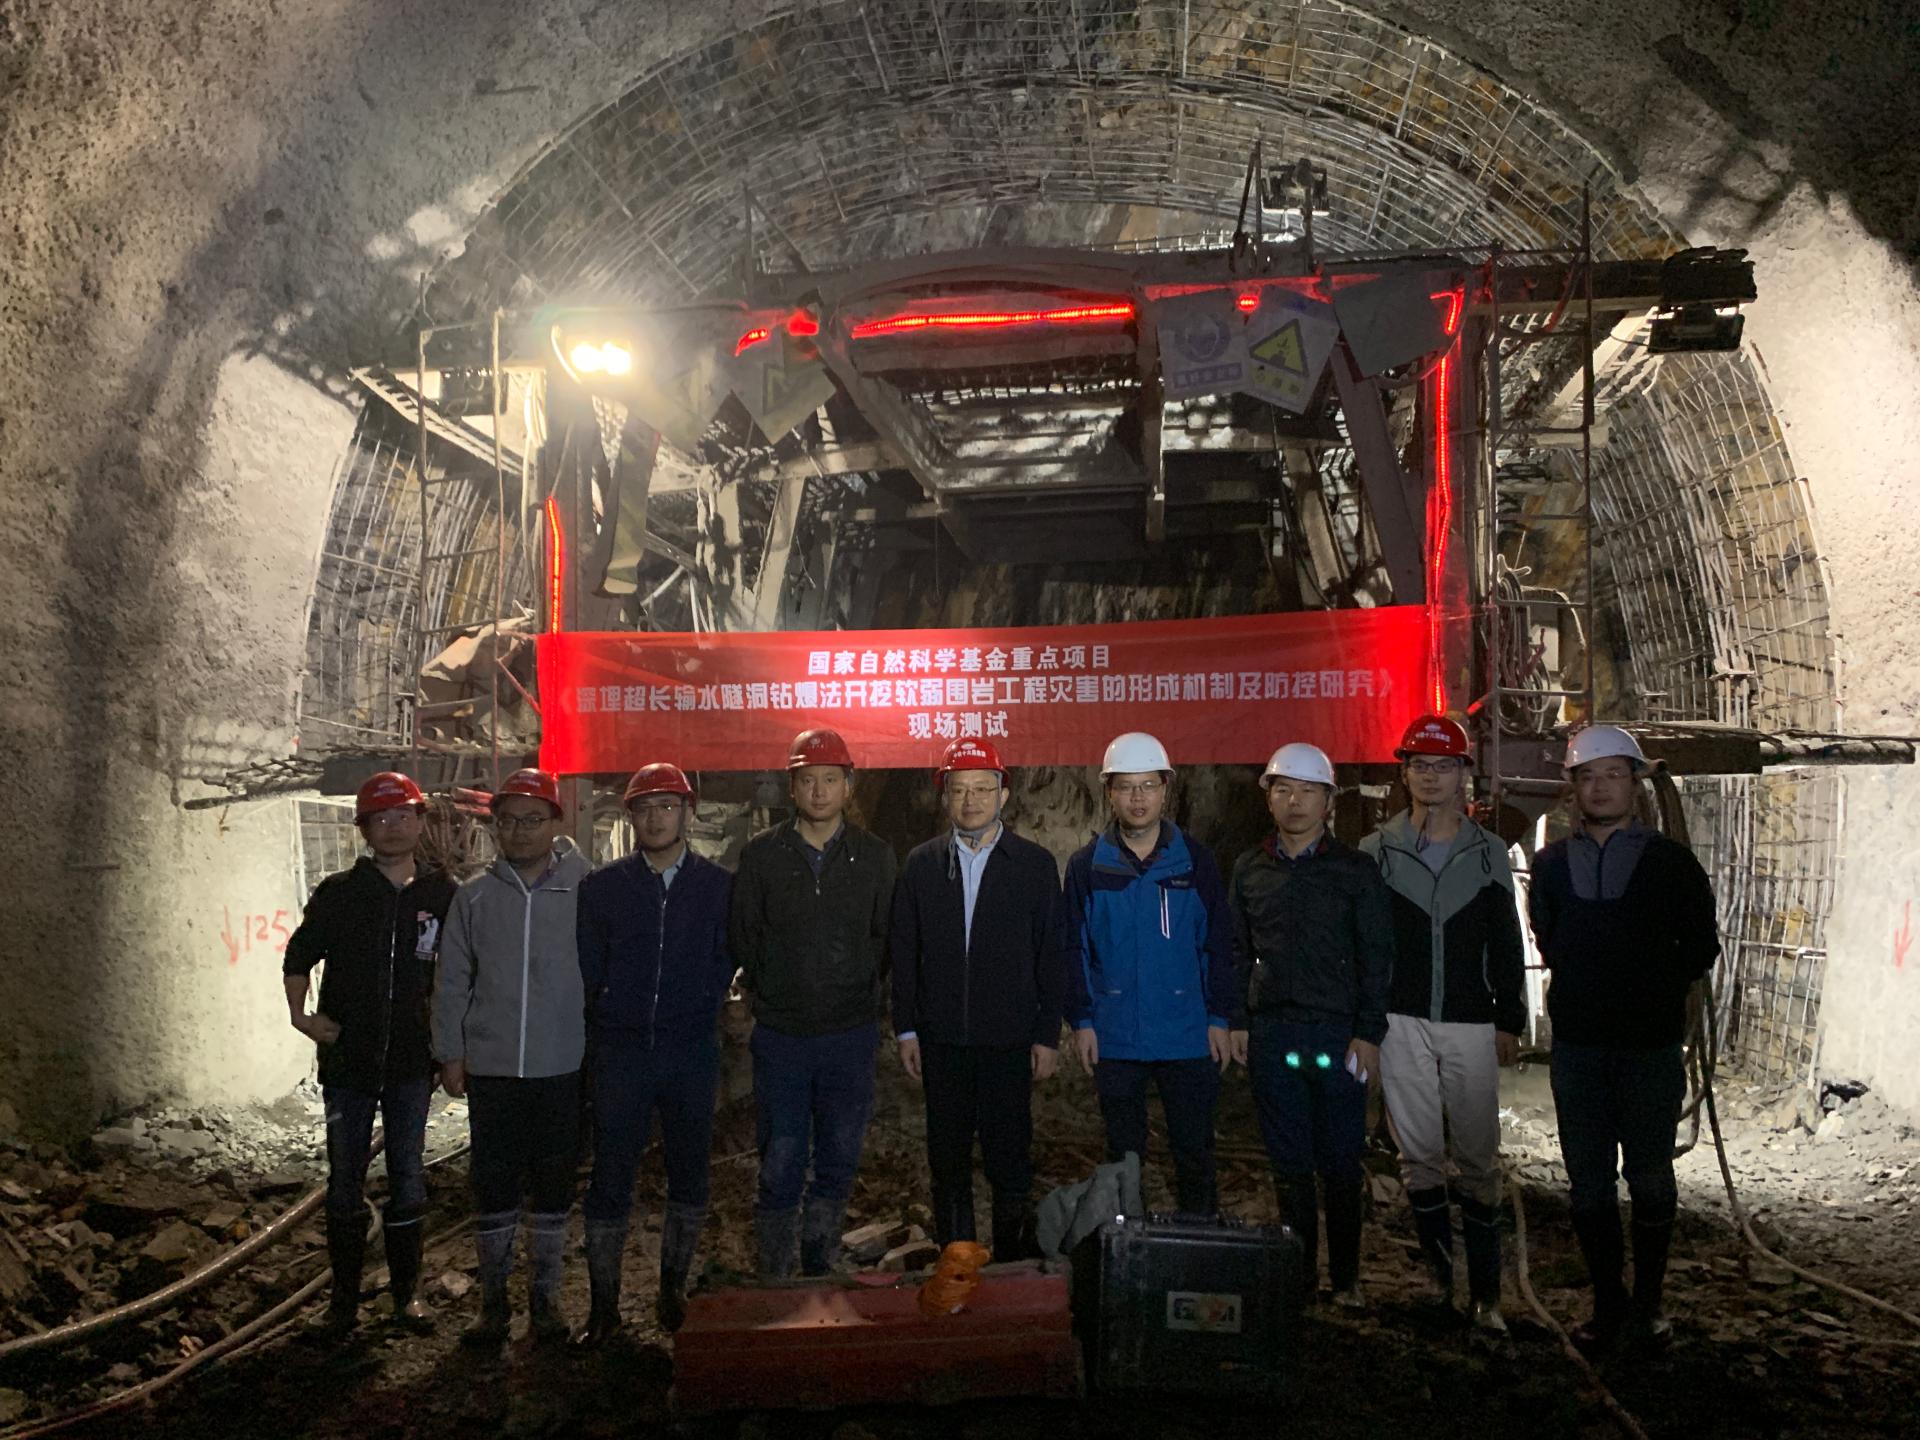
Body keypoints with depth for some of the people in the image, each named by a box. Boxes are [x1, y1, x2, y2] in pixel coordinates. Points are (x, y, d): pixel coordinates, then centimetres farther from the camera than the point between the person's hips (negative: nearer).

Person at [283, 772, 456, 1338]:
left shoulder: (443, 895, 0)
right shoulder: (338, 893, -1)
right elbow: (299, 956, 9)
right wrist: (301, 1013, -4)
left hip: (411, 1063, 0)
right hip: (347, 1059, 0)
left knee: (408, 1181, 9)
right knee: (345, 1185, 8)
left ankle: (405, 1291, 22)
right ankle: (345, 1299, 20)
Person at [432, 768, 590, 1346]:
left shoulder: (583, 891, -3)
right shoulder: (474, 896, 3)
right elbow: (453, 980, 7)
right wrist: (450, 1053, 5)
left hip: (563, 1066, -1)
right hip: (491, 1066, 1)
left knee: (554, 1186, 9)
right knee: (493, 1186, 8)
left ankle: (546, 1295, 25)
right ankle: (494, 1298, 24)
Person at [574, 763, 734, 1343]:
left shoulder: (718, 886, 3)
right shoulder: (602, 887, 3)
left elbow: (724, 963, 9)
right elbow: (587, 969, 8)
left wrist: (698, 1015, 4)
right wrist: (609, 1021, 6)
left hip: (693, 1053, 1)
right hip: (619, 1053, -1)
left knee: (689, 1176, 9)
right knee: (610, 1180, 2)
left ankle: (673, 1291, 25)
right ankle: (603, 1305, 14)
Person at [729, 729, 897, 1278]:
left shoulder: (875, 856, 3)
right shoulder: (760, 854, 1)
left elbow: (887, 939, 8)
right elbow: (743, 936, 6)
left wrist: (854, 986, 2)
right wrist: (767, 994, 4)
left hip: (852, 1032, 1)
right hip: (780, 1034, -1)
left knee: (839, 1161, 10)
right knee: (780, 1165, 2)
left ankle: (820, 1271, 27)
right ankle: (775, 1280, 14)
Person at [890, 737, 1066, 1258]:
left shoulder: (1035, 864, 0)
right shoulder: (921, 864, 5)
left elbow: (1051, 957, 0)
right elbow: (903, 953, 6)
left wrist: (1048, 1035, -3)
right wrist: (906, 1029, 2)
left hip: (1009, 1040, -2)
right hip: (941, 1041, 2)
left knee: (1010, 1161, 3)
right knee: (947, 1161, 12)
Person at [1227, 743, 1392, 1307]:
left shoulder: (1355, 870, 1)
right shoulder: (1250, 868, 9)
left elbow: (1376, 957, 0)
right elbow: (1238, 951, 13)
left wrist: (1368, 1033, -6)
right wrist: (1238, 1022, 7)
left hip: (1338, 1033, -2)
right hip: (1271, 1033, 3)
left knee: (1340, 1163, 3)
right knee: (1288, 1161, 9)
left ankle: (1345, 1277, 16)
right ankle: (1299, 1272, 20)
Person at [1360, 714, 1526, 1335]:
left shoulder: (1489, 853, 7)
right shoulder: (1376, 851, 4)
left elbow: (1506, 944, 9)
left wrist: (1509, 1021, 5)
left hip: (1470, 1025, 0)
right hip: (1400, 1025, 0)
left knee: (1478, 1159, 0)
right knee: (1419, 1155, 6)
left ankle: (1485, 1293, 7)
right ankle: (1439, 1276, 18)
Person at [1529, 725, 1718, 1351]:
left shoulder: (1671, 862, 0)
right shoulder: (1551, 865, 6)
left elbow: (1700, 947, 6)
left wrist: (1652, 991, 3)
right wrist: (1586, 992, 9)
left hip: (1651, 1045, -2)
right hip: (1577, 1046, 2)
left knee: (1650, 1180, 7)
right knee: (1588, 1181, 6)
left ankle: (1649, 1299, 23)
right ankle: (1608, 1302, 18)